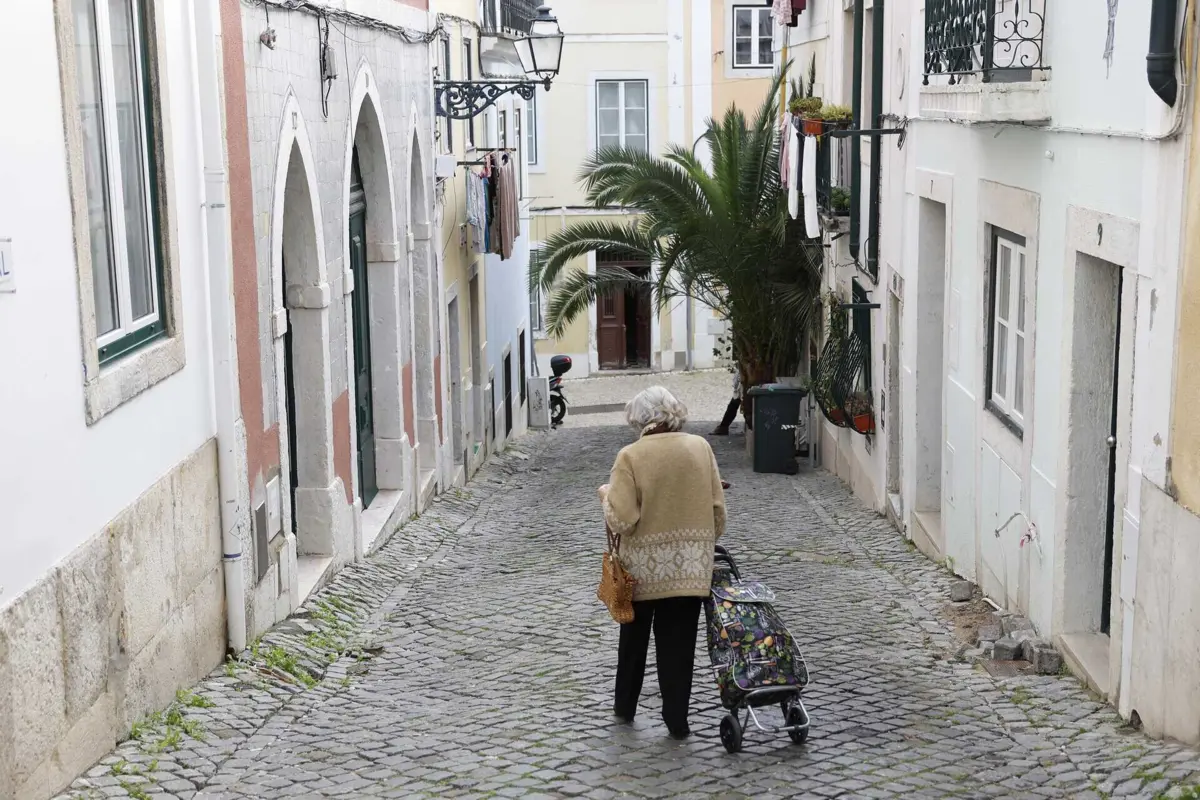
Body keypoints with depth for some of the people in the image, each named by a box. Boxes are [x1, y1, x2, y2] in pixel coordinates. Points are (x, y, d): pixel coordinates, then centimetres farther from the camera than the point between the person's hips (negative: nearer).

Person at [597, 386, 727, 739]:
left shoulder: (631, 456, -13)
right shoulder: (700, 447, -3)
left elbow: (622, 520, -17)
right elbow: (718, 509, 1)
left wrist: (607, 494, 2)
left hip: (644, 565, -2)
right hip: (691, 563, 2)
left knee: (634, 637, 18)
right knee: (679, 642, 9)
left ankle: (625, 706, 32)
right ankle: (677, 719, 12)